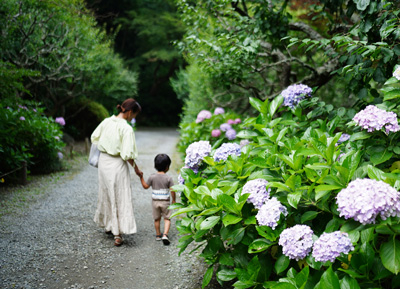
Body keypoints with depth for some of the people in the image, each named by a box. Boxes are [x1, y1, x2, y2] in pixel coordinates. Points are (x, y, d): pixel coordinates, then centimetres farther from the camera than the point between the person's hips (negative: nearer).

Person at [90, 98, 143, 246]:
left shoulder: (106, 121, 0)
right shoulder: (126, 128, -20)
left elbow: (94, 137, 13)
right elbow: (127, 154, -21)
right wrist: (136, 168, -7)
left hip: (103, 161, 7)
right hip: (117, 165, -7)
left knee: (106, 194, 21)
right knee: (121, 197, 3)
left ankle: (108, 226, 37)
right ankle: (117, 234, 3)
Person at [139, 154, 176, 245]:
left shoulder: (152, 177, -7)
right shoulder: (168, 178, -11)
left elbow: (146, 186, 2)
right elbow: (172, 190, -9)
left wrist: (141, 177, 11)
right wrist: (174, 200, 5)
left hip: (155, 201, 2)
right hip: (165, 201, -2)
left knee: (157, 219, 17)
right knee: (167, 218, 7)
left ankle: (158, 235, 27)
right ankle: (165, 234, -9)